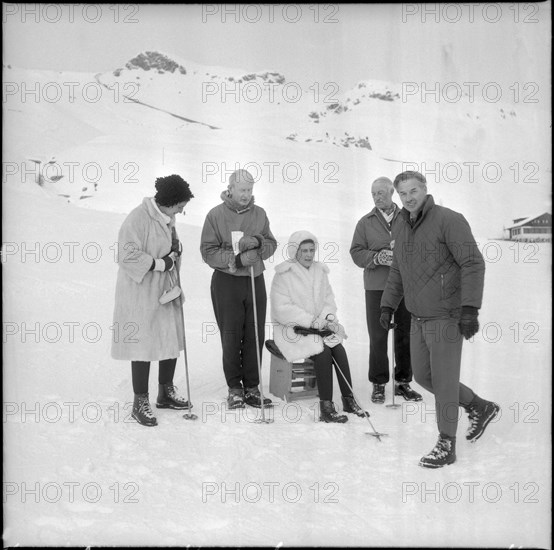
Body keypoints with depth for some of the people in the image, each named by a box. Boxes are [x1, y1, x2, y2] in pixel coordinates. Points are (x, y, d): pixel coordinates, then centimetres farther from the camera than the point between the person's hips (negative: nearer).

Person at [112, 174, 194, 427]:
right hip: (140, 294, -8)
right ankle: (140, 402, 13)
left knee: (172, 341, 14)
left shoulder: (168, 218, 8)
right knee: (143, 346, -1)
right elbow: (128, 256, -24)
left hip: (166, 292, 8)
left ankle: (166, 392, 33)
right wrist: (161, 263, -21)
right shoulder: (138, 219, -19)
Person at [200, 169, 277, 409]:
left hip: (255, 280, 4)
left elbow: (272, 245, 9)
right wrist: (237, 259, -21)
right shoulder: (216, 215, -4)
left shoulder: (259, 214, 8)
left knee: (255, 336, 5)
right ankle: (234, 388, 15)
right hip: (226, 281, -3)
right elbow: (208, 252, -9)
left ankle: (251, 387, 16)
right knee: (231, 337, 1)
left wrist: (258, 242, -13)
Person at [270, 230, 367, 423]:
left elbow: (329, 300, 15)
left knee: (339, 349, -21)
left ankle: (349, 399, -12)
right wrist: (311, 321, -18)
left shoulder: (320, 271, 12)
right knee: (323, 351, -27)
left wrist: (327, 317, -7)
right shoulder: (284, 275, -6)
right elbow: (282, 309, -13)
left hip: (320, 327, 5)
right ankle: (326, 407, -22)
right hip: (292, 329, -5)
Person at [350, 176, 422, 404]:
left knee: (405, 335, 7)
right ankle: (378, 384, 14)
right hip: (376, 287, -1)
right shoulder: (366, 222, 7)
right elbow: (356, 253, 0)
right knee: (378, 337, 2)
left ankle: (403, 381, 21)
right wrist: (376, 257, -17)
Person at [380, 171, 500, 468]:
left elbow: (473, 264, -19)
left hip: (446, 317, -8)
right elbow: (397, 273, 20)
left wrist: (470, 309, -25)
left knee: (443, 381, -1)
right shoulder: (403, 229, 10)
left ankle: (446, 446, 14)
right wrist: (387, 306, 13)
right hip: (419, 319, 8)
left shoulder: (448, 220, -14)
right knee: (423, 376, 15)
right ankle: (480, 408, 33)